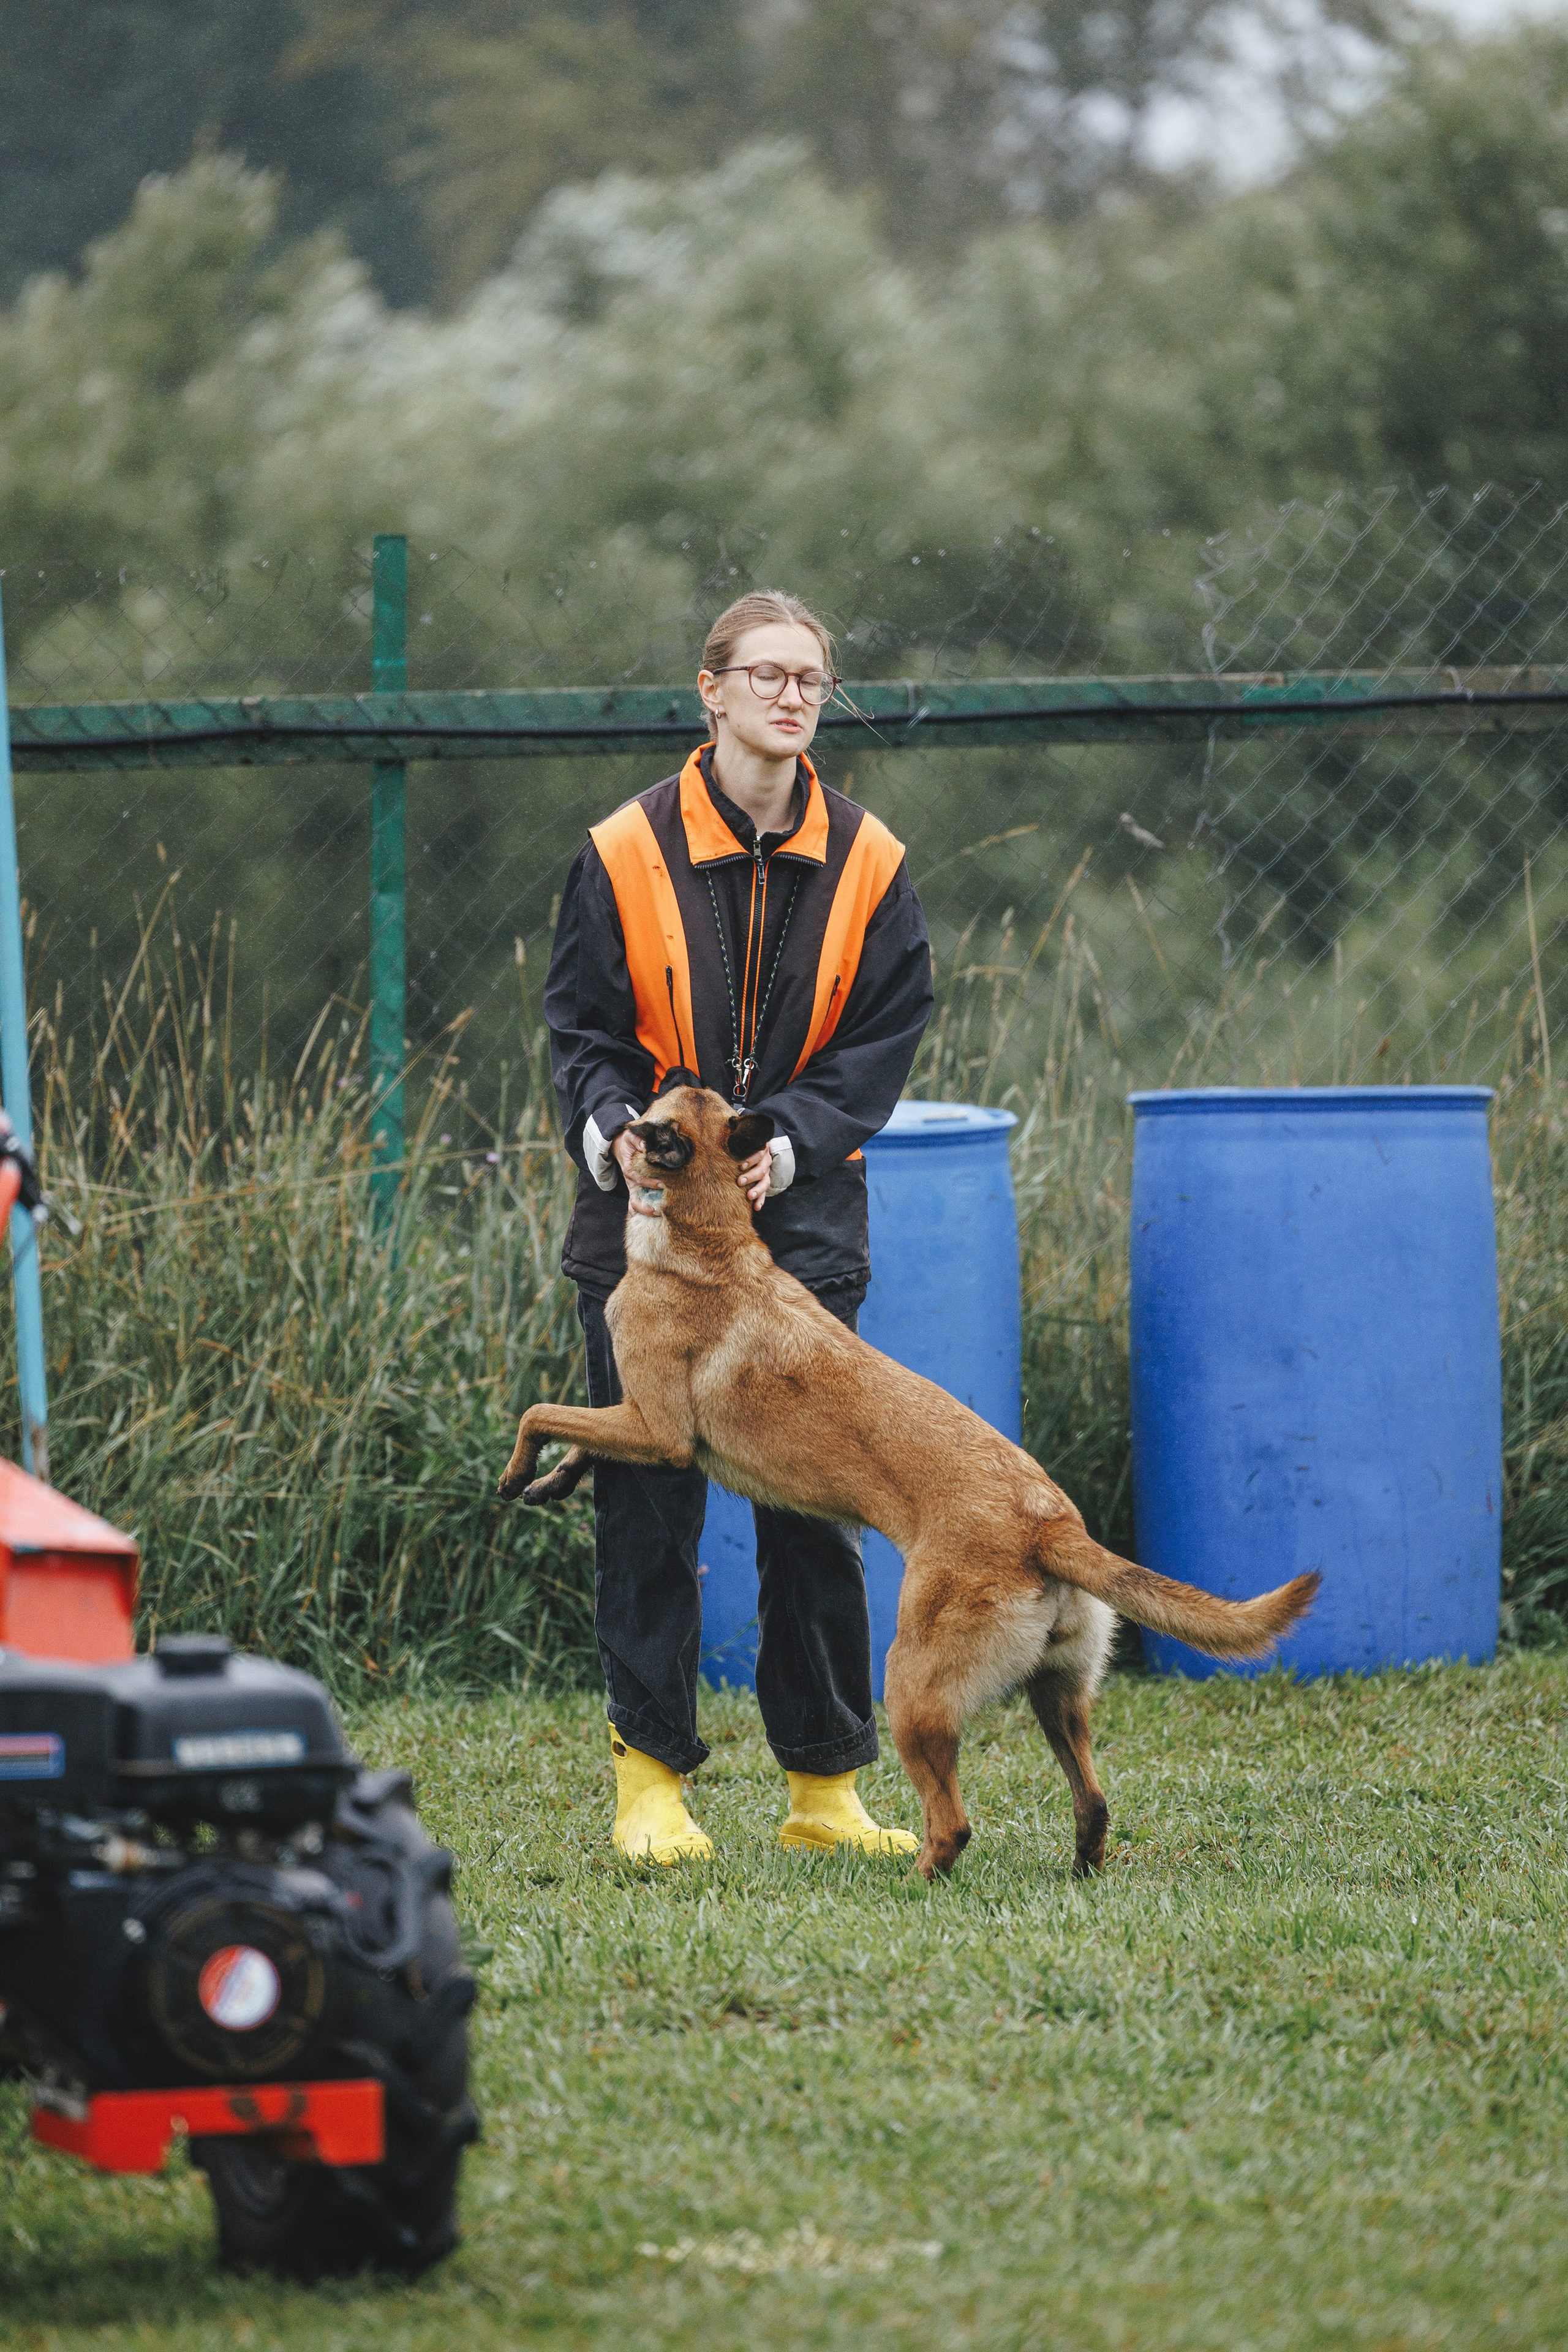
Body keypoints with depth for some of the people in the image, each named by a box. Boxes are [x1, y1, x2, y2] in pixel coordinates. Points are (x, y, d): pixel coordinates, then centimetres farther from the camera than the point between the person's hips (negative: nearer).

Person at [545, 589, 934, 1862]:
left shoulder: (865, 861, 2)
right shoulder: (628, 852, -2)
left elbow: (886, 1036, 3)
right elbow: (581, 1027, 2)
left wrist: (791, 1139, -12)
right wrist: (610, 1128, -17)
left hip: (803, 1209, 1)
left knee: (816, 1492, 1)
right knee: (649, 1494, 0)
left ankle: (828, 1784, 9)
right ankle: (651, 1772, 8)